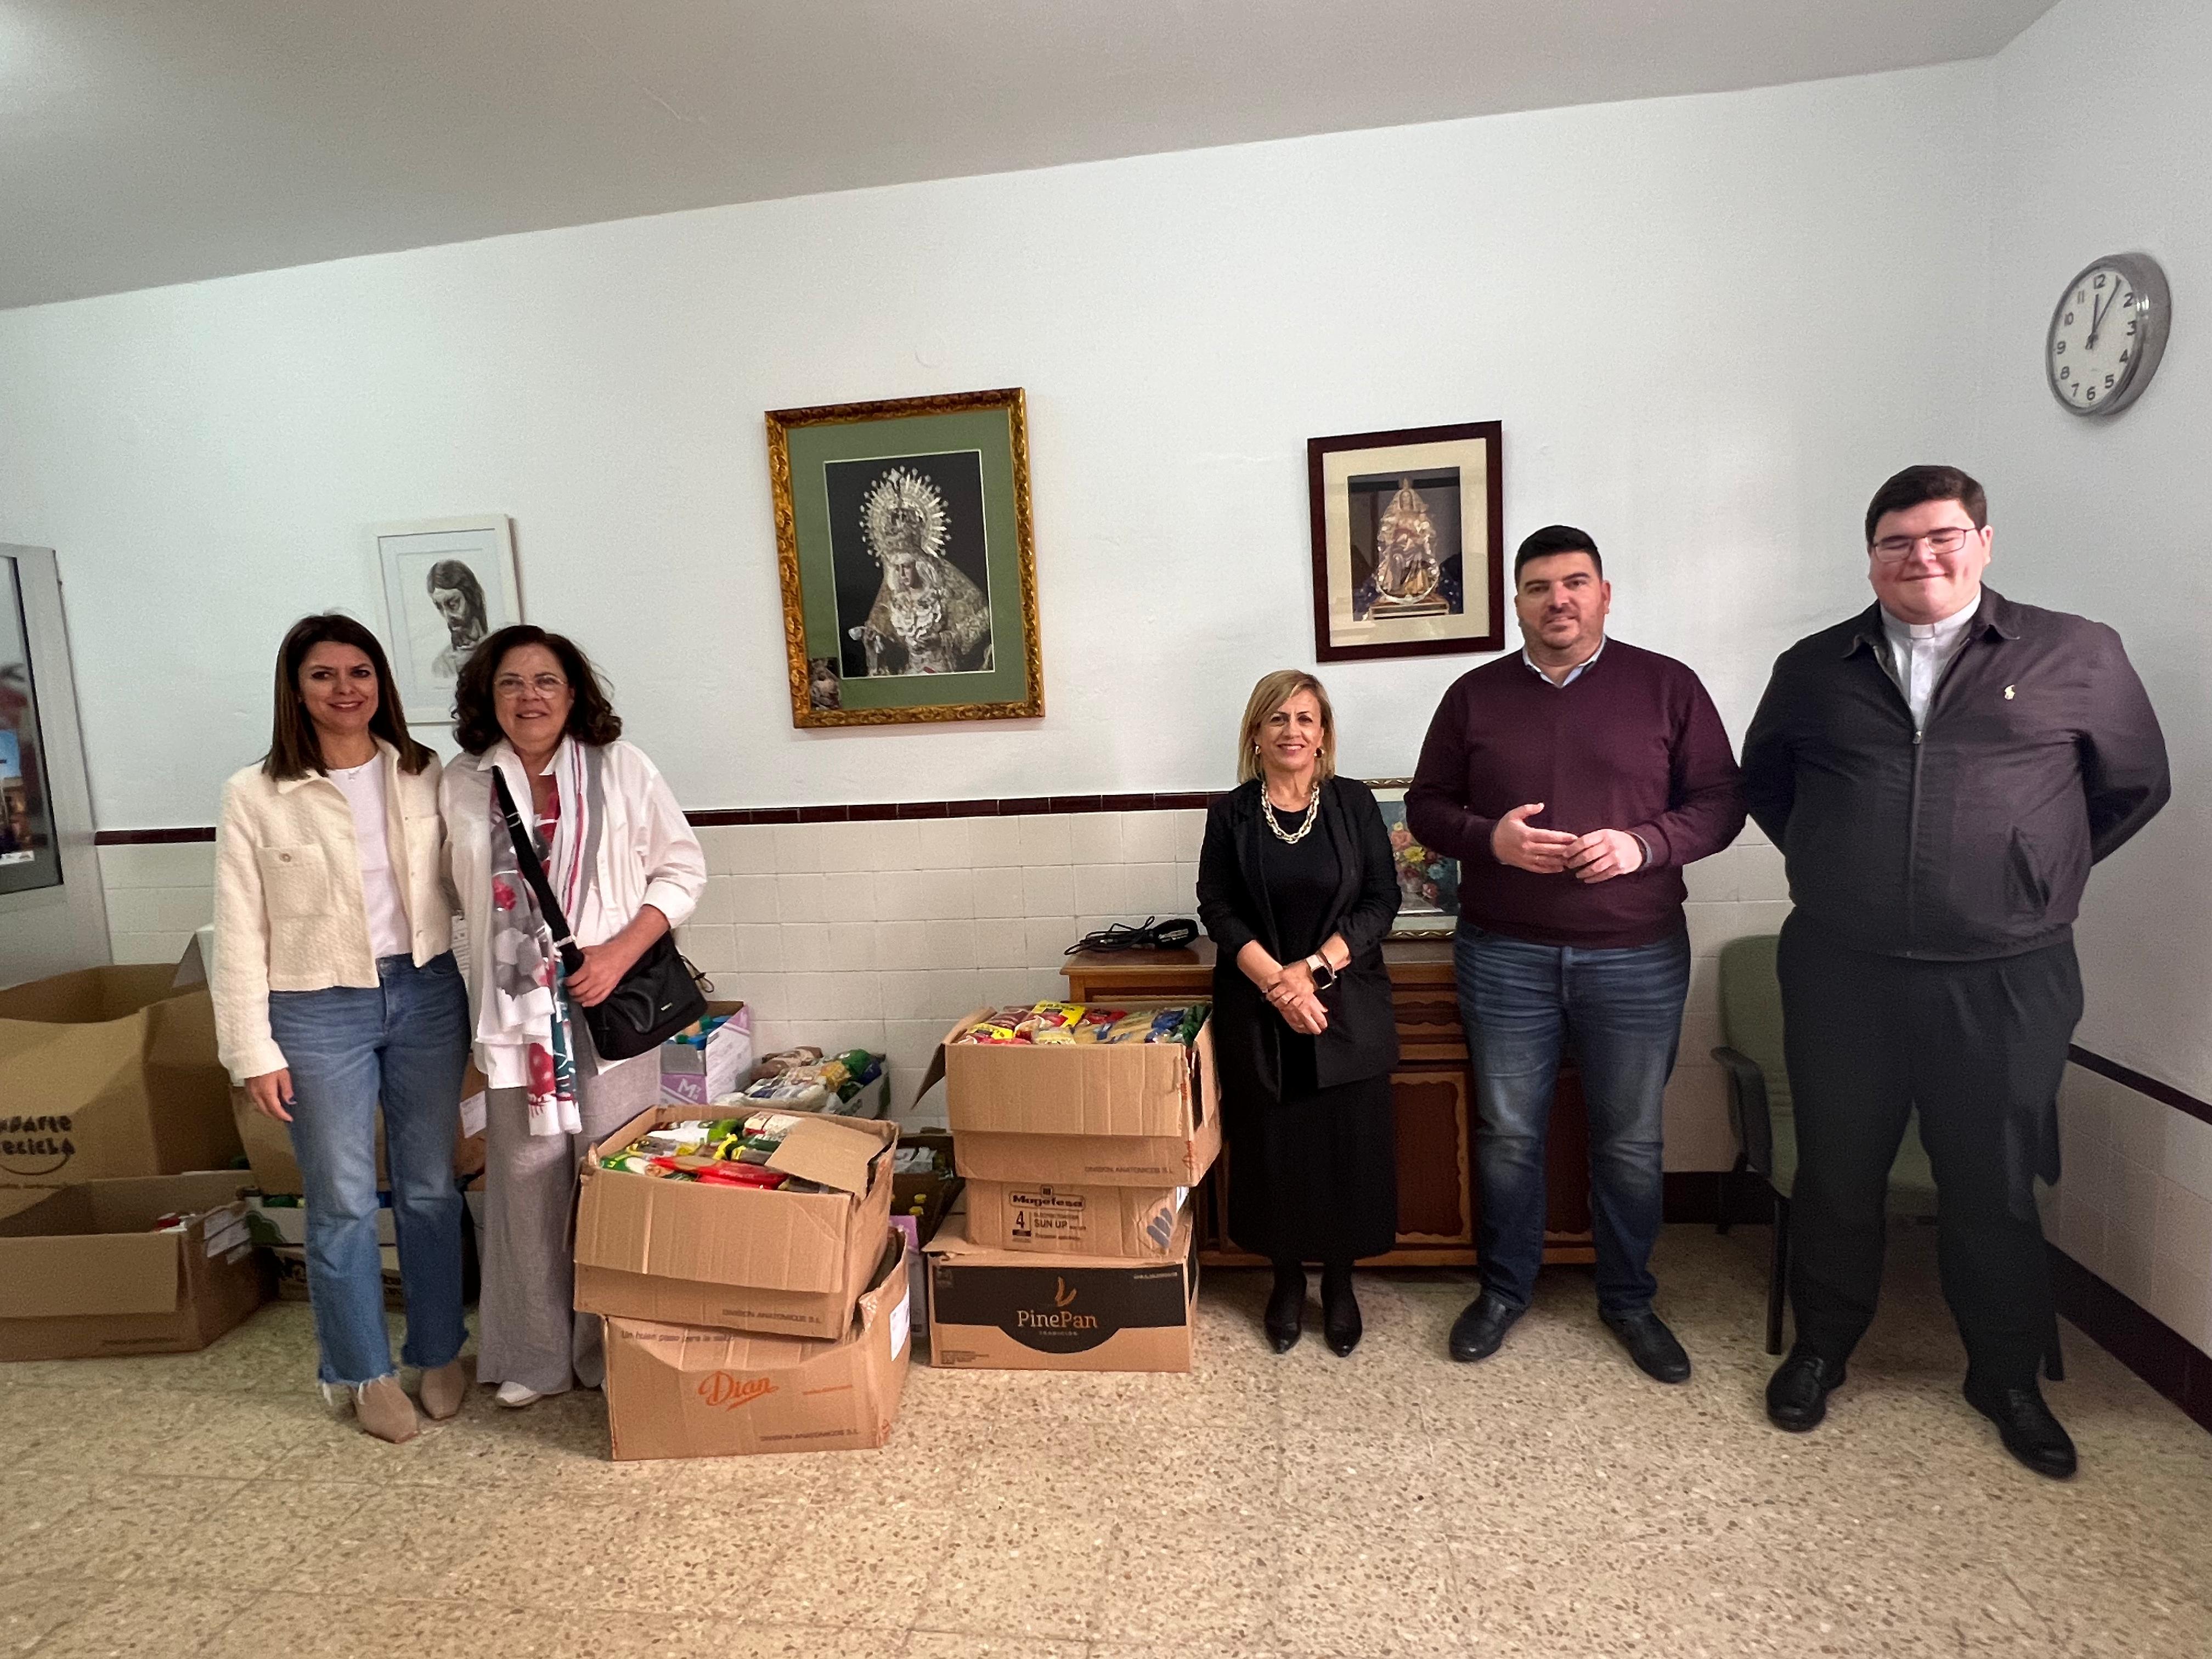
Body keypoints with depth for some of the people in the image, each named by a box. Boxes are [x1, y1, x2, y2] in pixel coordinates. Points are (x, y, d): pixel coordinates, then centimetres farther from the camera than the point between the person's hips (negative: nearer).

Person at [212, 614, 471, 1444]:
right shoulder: (254, 795, -5)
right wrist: (254, 1051, -5)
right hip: (320, 1010, -2)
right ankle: (366, 1373, 28)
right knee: (342, 1203, 9)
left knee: (431, 1187, 13)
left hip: (426, 994, 2)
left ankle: (440, 1352, 31)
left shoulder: (424, 775, 1)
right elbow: (240, 932, -4)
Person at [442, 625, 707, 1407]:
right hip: (514, 1012, 2)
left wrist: (621, 950, -13)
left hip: (607, 1006, -2)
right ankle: (534, 1356, 28)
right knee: (527, 1182, 9)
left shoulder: (621, 769, -3)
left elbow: (682, 867, -2)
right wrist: (501, 945, 1)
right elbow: (460, 894, 13)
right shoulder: (462, 784, 4)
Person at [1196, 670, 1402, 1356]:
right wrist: (1276, 981, -15)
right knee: (1273, 1148, 7)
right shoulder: (1231, 813, 1)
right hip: (1258, 1011, 0)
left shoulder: (1354, 803, 0)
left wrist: (1311, 968, -13)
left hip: (1347, 1008, 0)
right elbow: (1218, 910, -3)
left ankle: (1339, 1283, 26)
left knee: (1348, 1147, 5)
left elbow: (1381, 901, -3)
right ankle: (1287, 1280, 28)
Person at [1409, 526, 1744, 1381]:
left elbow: (1721, 800, 1)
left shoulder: (1667, 685, 1)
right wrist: (1489, 838, -15)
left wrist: (1643, 844, -17)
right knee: (1508, 1134, 11)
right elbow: (1427, 807, 5)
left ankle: (1628, 1299, 33)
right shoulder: (1474, 695, 4)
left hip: (1637, 958, 0)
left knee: (1631, 1142, 12)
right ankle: (1505, 1288, 31)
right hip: (1505, 956, 1)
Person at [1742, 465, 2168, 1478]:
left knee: (1994, 1186, 12)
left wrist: (2043, 877, 6)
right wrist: (1830, 864, 10)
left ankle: (2006, 1377, 33)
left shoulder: (2076, 655, 2)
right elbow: (1762, 783, 19)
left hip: (2006, 982, -1)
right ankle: (1820, 1348, 31)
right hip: (1841, 974, 1)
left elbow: (2134, 785, 11)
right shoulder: (1813, 669, 6)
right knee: (1837, 1175, 12)